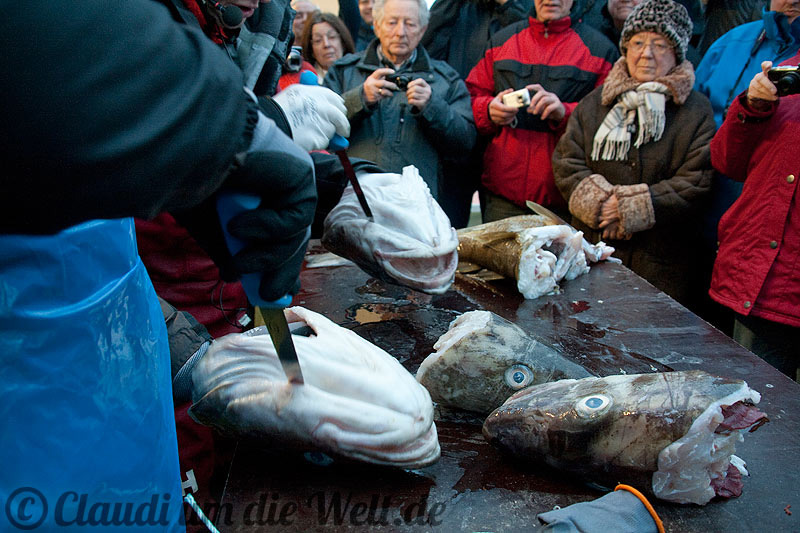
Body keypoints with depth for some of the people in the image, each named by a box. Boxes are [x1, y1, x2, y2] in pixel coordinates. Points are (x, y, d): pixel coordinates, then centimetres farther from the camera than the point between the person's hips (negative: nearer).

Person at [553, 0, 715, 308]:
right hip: (591, 254, 2)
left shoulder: (697, 112, 2)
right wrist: (599, 201, -12)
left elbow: (695, 185, -7)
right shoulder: (594, 103, 12)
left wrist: (631, 206, -15)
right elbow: (565, 162, 4)